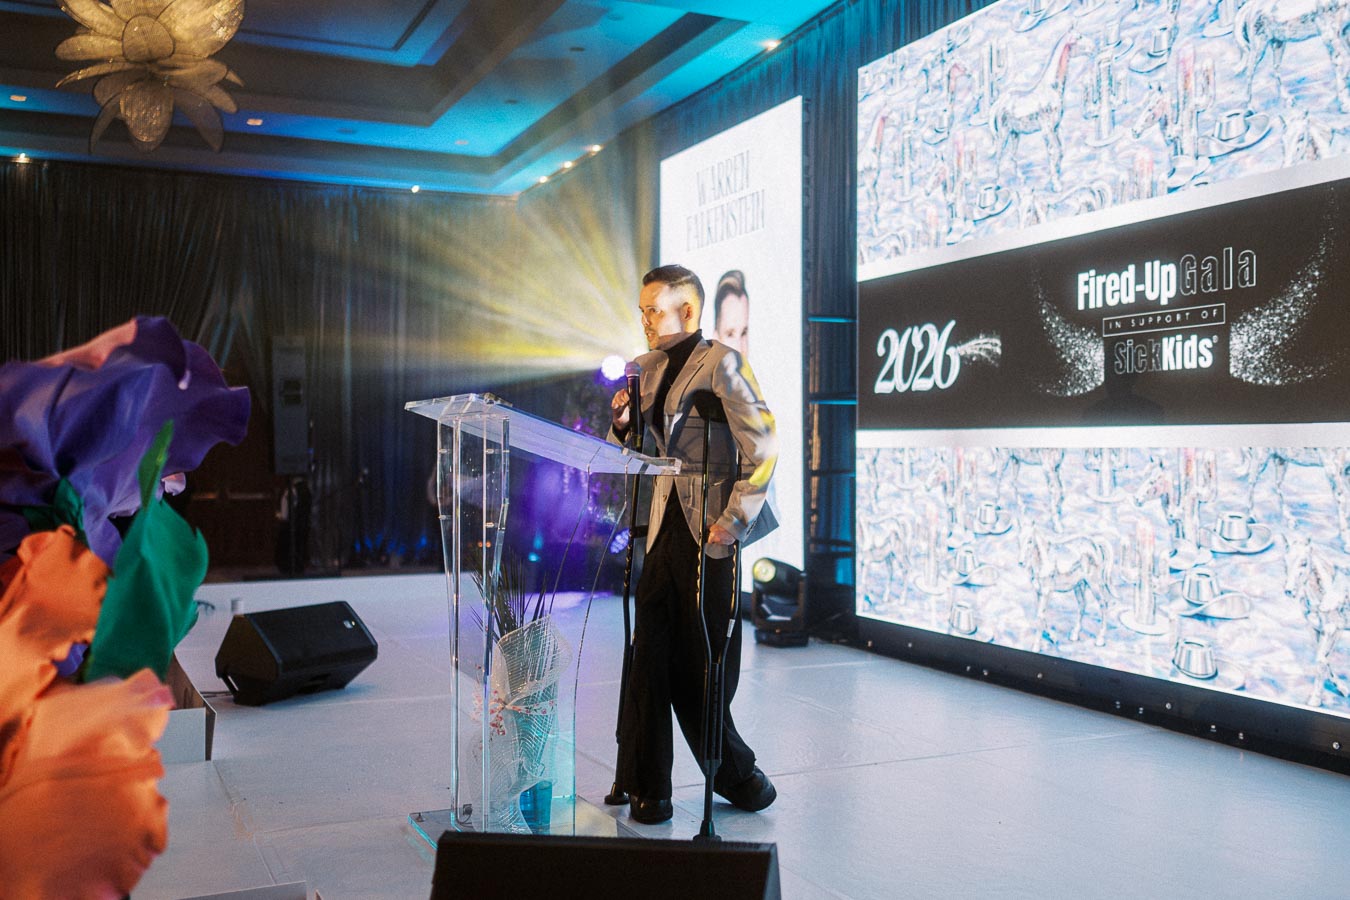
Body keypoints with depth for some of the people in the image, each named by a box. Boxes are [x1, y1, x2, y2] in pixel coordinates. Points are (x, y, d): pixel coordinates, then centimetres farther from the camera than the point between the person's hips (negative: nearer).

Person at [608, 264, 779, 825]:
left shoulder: (720, 363, -9)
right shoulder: (648, 369, 13)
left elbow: (763, 448, -14)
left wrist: (734, 522, -17)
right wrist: (623, 423, -1)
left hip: (710, 528, -6)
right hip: (665, 524, 6)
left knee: (702, 660, 3)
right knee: (650, 657, 5)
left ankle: (735, 775, 24)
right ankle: (645, 787, 15)